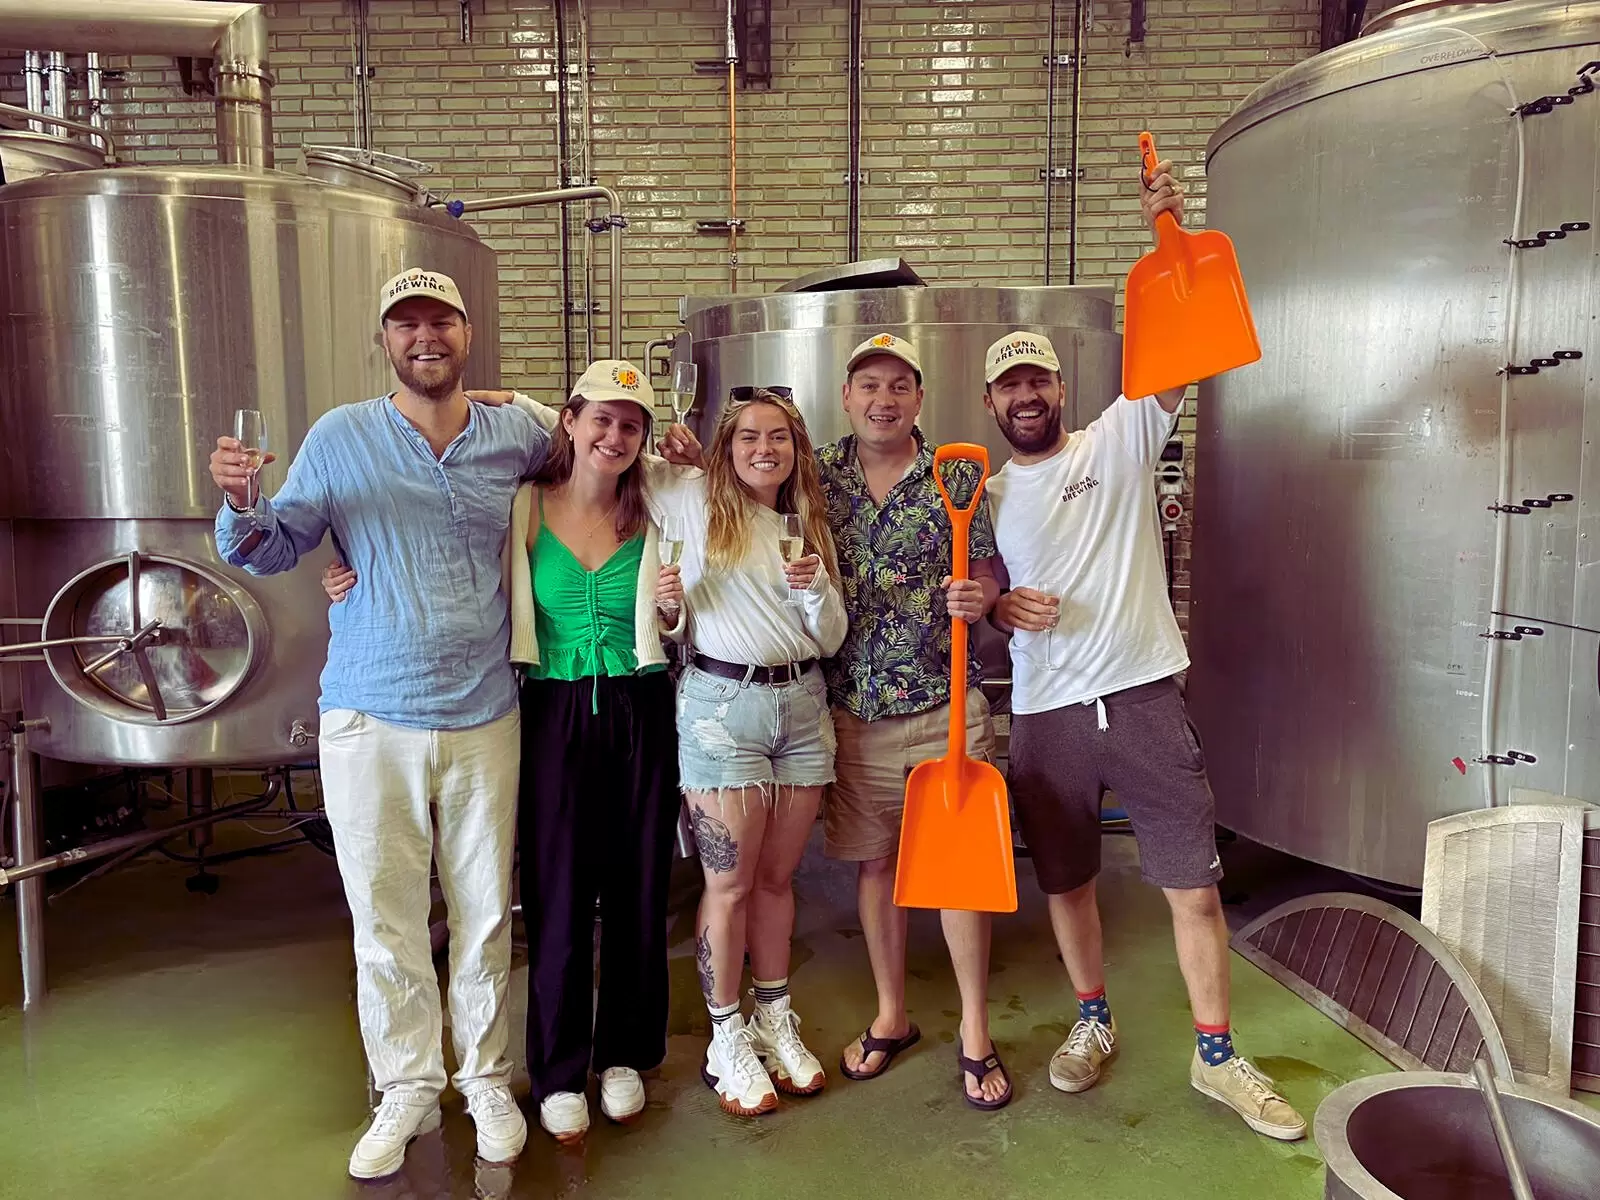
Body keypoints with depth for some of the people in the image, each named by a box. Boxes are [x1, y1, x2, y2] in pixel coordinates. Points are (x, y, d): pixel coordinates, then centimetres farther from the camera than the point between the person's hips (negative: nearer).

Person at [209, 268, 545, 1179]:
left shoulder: (517, 437, 3)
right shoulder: (340, 437, 0)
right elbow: (275, 550, 1)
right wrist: (243, 505, -19)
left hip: (483, 719, 1)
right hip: (370, 720, -1)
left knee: (485, 913, 12)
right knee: (386, 918, 9)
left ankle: (487, 1079, 30)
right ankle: (407, 1088, 27)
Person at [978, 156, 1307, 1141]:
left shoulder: (1120, 440, 1)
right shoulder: (986, 496, 9)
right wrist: (998, 606, -7)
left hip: (1144, 697, -2)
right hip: (1047, 715, 3)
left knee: (1196, 886, 2)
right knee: (1068, 882, 14)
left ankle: (1217, 1055, 19)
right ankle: (1094, 1022, 36)